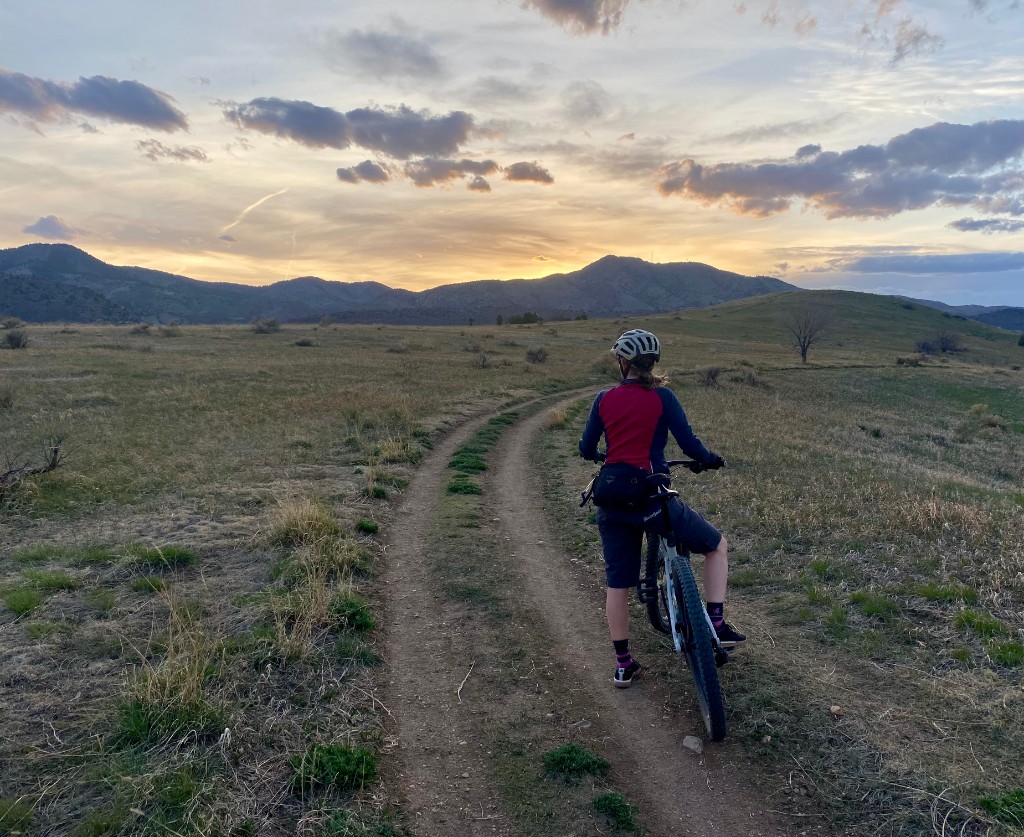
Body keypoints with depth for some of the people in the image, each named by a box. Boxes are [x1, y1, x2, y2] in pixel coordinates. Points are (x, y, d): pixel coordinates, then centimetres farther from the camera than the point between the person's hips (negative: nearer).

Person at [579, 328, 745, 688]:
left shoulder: (604, 399, 5)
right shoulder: (661, 396, -5)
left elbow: (586, 449, 10)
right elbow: (689, 445, -5)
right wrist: (712, 459, 16)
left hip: (610, 499, 4)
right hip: (649, 497, -4)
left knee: (617, 583, 16)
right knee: (717, 546, 18)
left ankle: (623, 664, 25)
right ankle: (716, 625, 12)